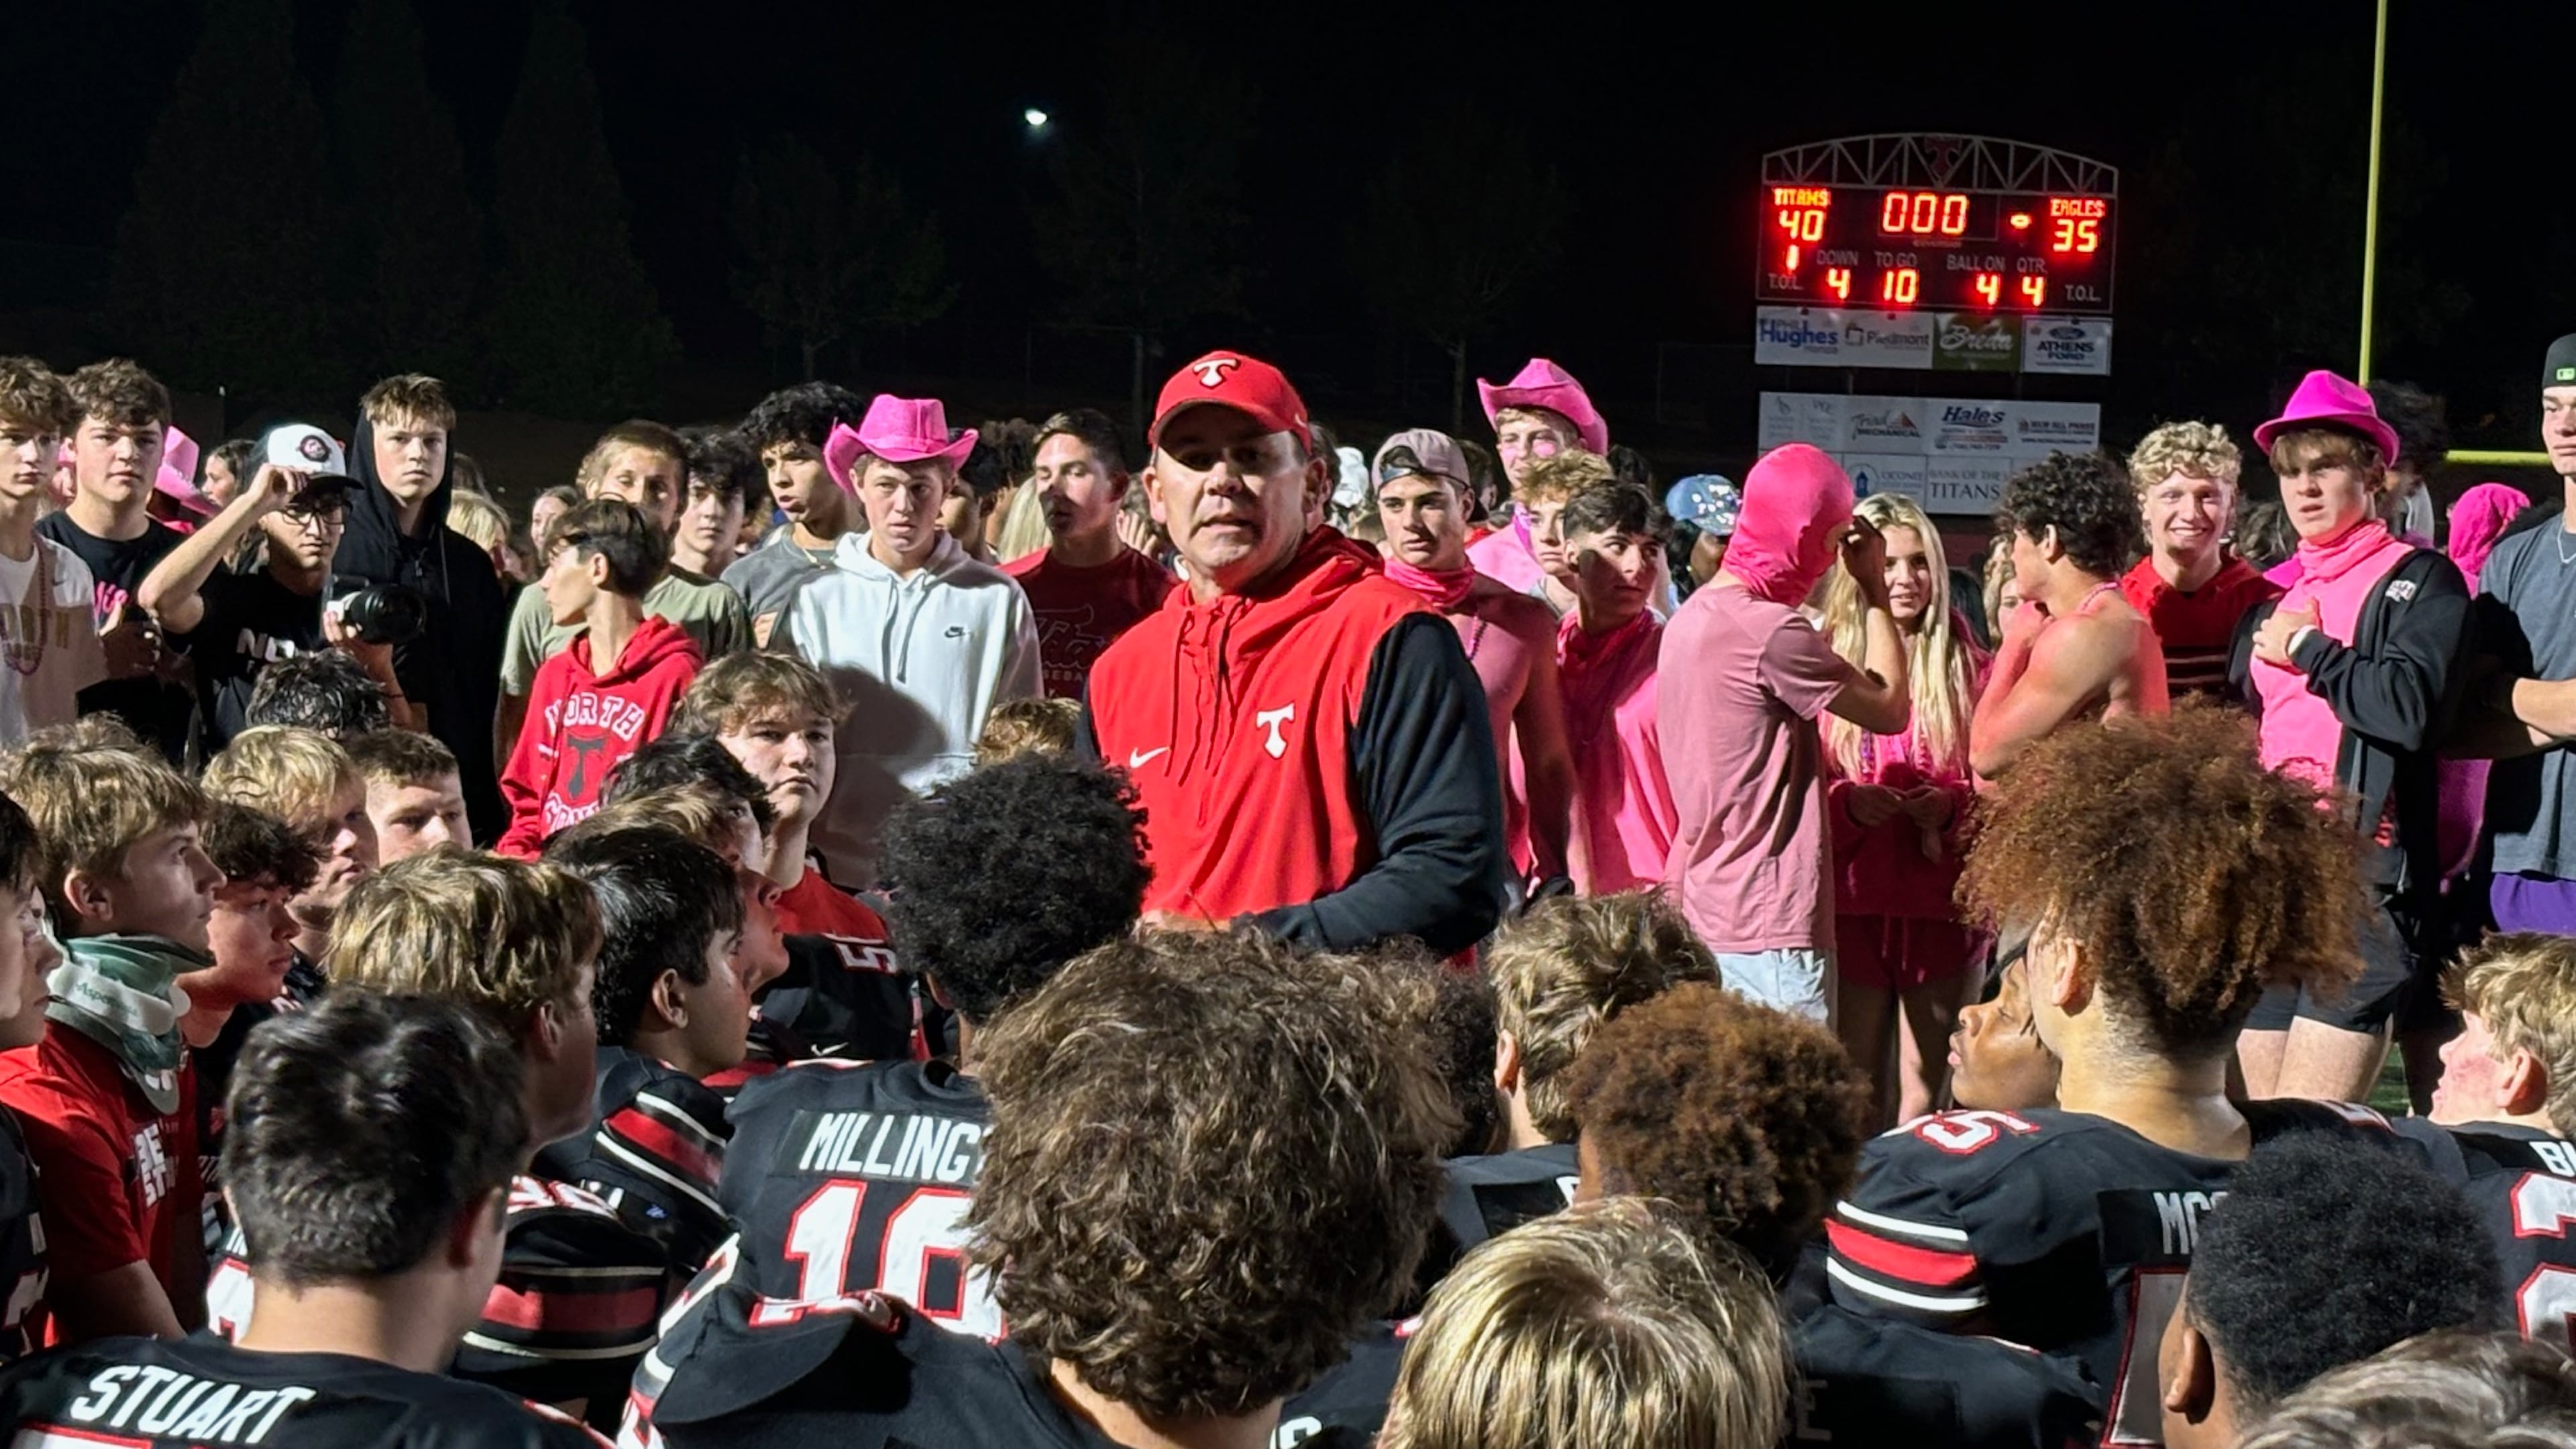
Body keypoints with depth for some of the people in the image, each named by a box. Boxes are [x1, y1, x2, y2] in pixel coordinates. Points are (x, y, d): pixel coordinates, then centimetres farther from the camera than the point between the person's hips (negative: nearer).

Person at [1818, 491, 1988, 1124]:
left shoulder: (1966, 668, 7)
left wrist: (1953, 805, -14)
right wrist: (1846, 802, -17)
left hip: (1941, 899, 1)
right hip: (1851, 898, -1)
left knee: (1926, 1083, 5)